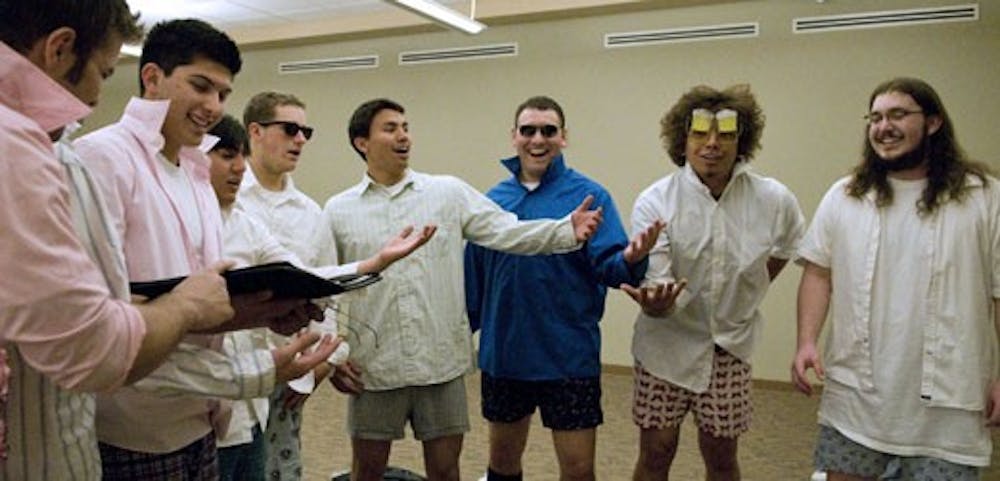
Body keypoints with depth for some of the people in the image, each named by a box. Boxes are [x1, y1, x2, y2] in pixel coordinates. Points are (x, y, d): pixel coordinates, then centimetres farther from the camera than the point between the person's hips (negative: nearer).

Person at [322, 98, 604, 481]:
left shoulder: (449, 192, 2)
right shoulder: (338, 211, 3)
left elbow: (507, 232, -7)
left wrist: (567, 231, -21)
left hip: (440, 362, 0)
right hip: (374, 366, 0)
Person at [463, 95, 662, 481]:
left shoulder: (589, 196, -6)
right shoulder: (492, 200, 3)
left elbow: (607, 267, -14)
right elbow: (474, 276, 8)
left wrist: (630, 259, -35)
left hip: (569, 356, -3)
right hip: (503, 354, 3)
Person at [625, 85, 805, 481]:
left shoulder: (775, 200, -8)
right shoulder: (654, 202, -17)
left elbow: (787, 244, 15)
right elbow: (656, 283, -21)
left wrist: (751, 290, 8)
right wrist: (655, 302, -43)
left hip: (732, 346, 2)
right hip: (668, 345, -2)